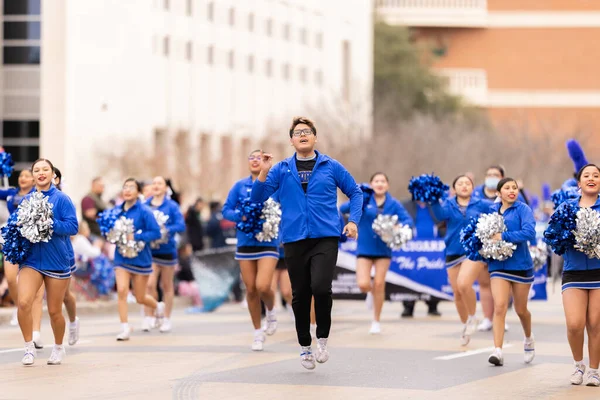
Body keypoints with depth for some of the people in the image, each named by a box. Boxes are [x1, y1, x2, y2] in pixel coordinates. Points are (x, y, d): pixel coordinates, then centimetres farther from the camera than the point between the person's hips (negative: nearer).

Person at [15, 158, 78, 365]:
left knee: (54, 311, 8)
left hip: (57, 261, -2)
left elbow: (73, 226, -13)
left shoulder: (61, 199, -6)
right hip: (31, 260, 2)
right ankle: (29, 347, -4)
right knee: (23, 303, -20)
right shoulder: (26, 200, 5)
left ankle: (58, 347, 33)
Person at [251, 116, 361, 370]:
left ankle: (322, 338, 0)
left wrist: (353, 220, 1)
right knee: (300, 295, 6)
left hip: (326, 238, -2)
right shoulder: (281, 169, 8)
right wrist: (264, 172, -11)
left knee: (320, 286, -20)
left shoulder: (331, 167, 6)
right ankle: (304, 346, 22)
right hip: (294, 240, 2)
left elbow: (355, 192, 14)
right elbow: (257, 197, 3)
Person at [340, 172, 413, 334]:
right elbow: (343, 209, -15)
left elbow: (408, 220, -8)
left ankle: (376, 321, 17)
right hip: (365, 249, -1)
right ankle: (372, 292, 29)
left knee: (379, 284, 1)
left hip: (383, 250, 1)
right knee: (363, 285, -10)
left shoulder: (393, 204, -2)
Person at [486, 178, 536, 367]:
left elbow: (529, 232, -21)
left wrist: (503, 236, -24)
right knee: (499, 306, -15)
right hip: (498, 264, 2)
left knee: (520, 309, 12)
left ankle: (529, 339, 42)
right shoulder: (491, 211, 5)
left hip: (521, 265, -2)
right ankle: (497, 351, -19)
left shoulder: (523, 209, -7)